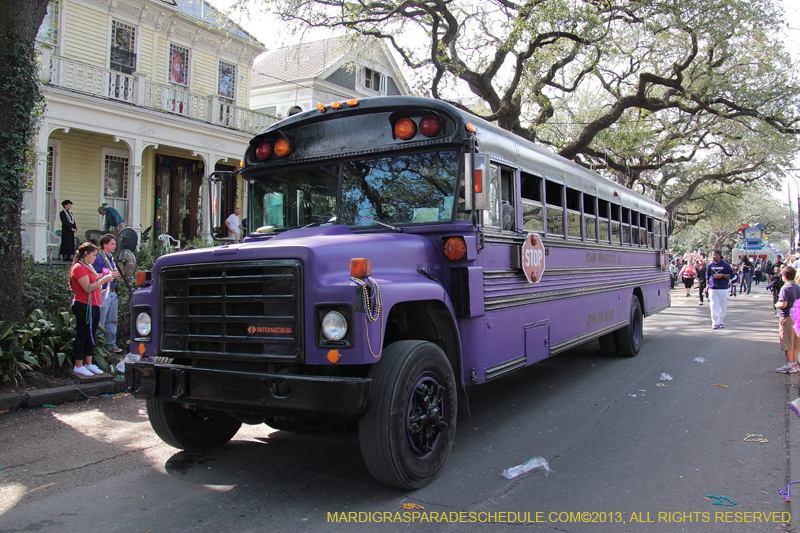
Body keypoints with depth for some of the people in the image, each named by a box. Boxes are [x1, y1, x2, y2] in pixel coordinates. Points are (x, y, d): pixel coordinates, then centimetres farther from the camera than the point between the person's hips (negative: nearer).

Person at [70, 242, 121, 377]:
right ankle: (78, 366, 5)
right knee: (82, 335, -3)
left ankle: (89, 364, 19)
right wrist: (104, 280, -17)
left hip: (93, 306, 10)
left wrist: (110, 276, 11)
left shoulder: (88, 267, 20)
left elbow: (95, 283, 20)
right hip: (84, 306, -10)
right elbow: (88, 288, -21)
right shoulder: (79, 268, -13)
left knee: (91, 335, 12)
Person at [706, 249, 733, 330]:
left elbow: (731, 275, 0)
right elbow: (707, 276, 14)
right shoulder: (710, 265, 7)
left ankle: (721, 322, 18)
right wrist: (708, 285, 7)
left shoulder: (726, 265, 0)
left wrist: (722, 275, -14)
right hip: (713, 289, 1)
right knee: (714, 305, -6)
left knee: (723, 306, 5)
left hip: (723, 288, -1)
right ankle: (714, 323, -5)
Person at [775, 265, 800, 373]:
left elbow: (783, 304, -23)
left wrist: (777, 305, -5)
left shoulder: (785, 288, -16)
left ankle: (790, 365, 3)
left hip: (787, 317, -8)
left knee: (788, 342, -1)